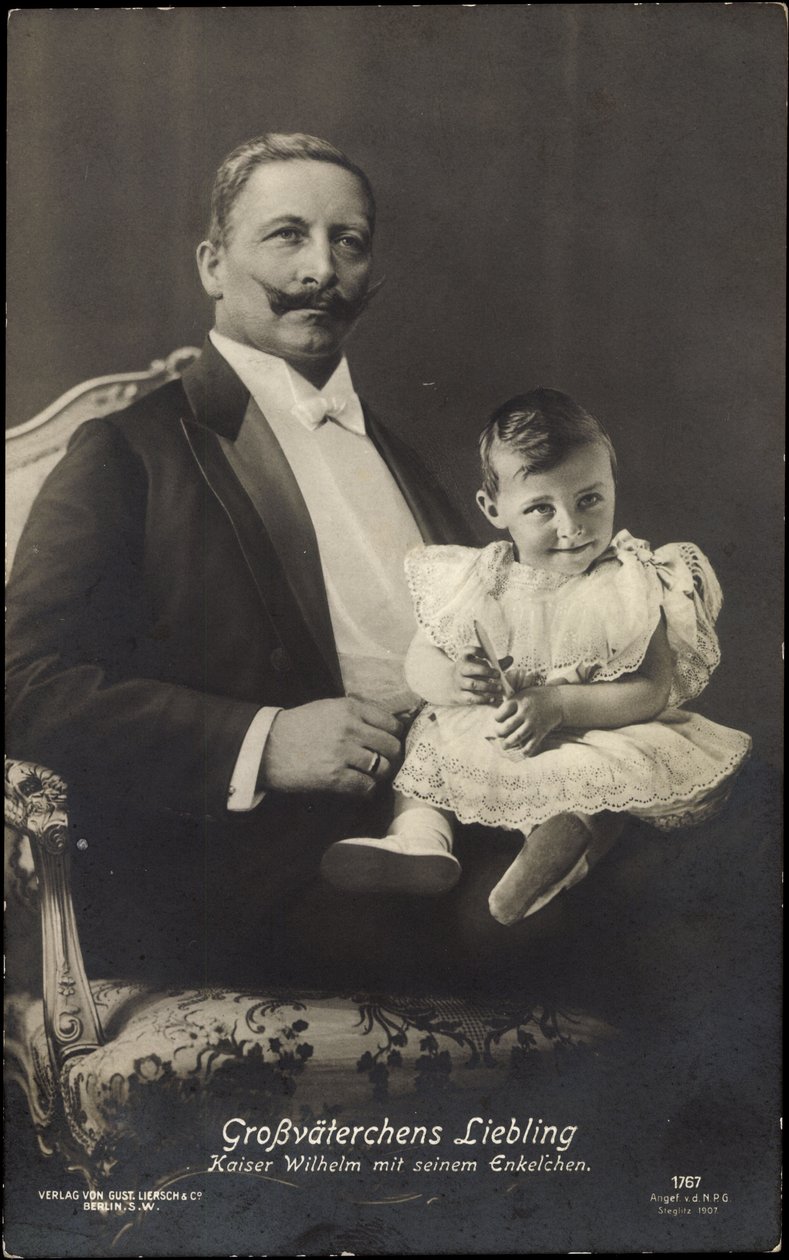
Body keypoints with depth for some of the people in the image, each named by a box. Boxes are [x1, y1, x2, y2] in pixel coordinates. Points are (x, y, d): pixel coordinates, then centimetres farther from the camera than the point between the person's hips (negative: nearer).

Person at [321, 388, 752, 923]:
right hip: (485, 742, 4)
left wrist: (558, 704, -27)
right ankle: (419, 834, -20)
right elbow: (420, 659, 2)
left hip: (597, 735, -4)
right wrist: (450, 679, -23)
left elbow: (654, 690, -16)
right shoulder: (479, 583, -4)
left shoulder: (631, 588, -10)